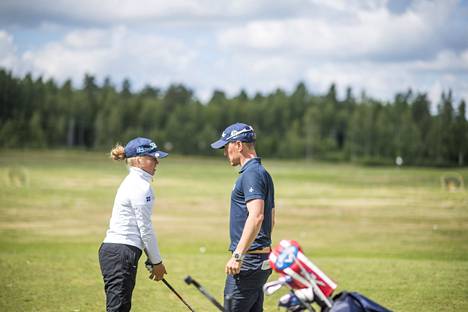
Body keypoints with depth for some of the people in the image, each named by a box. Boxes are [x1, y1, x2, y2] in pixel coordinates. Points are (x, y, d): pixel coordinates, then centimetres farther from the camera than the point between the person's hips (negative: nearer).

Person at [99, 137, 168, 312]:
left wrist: (154, 261, 23)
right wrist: (157, 261, -2)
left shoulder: (132, 183, 19)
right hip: (121, 253, -10)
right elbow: (145, 229, -11)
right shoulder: (141, 186, -11)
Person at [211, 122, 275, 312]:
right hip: (263, 260, 10)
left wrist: (237, 255, -27)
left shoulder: (251, 174, -14)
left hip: (249, 259, -10)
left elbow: (256, 217, -26)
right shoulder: (263, 173, 19)